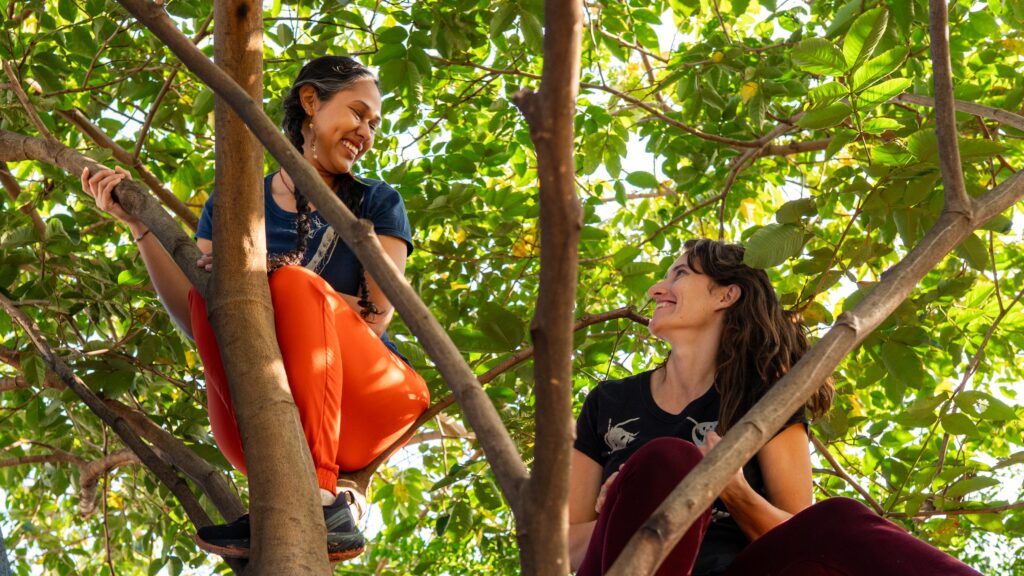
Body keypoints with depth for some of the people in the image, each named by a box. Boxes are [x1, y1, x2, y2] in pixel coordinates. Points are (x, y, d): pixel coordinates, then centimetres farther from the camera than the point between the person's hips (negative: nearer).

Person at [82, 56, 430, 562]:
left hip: (367, 404, -1)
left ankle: (319, 500, -41)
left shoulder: (376, 204, 14)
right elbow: (194, 320, 4)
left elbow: (375, 315, -2)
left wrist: (275, 273, -13)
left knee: (294, 284, -26)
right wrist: (139, 224, -4)